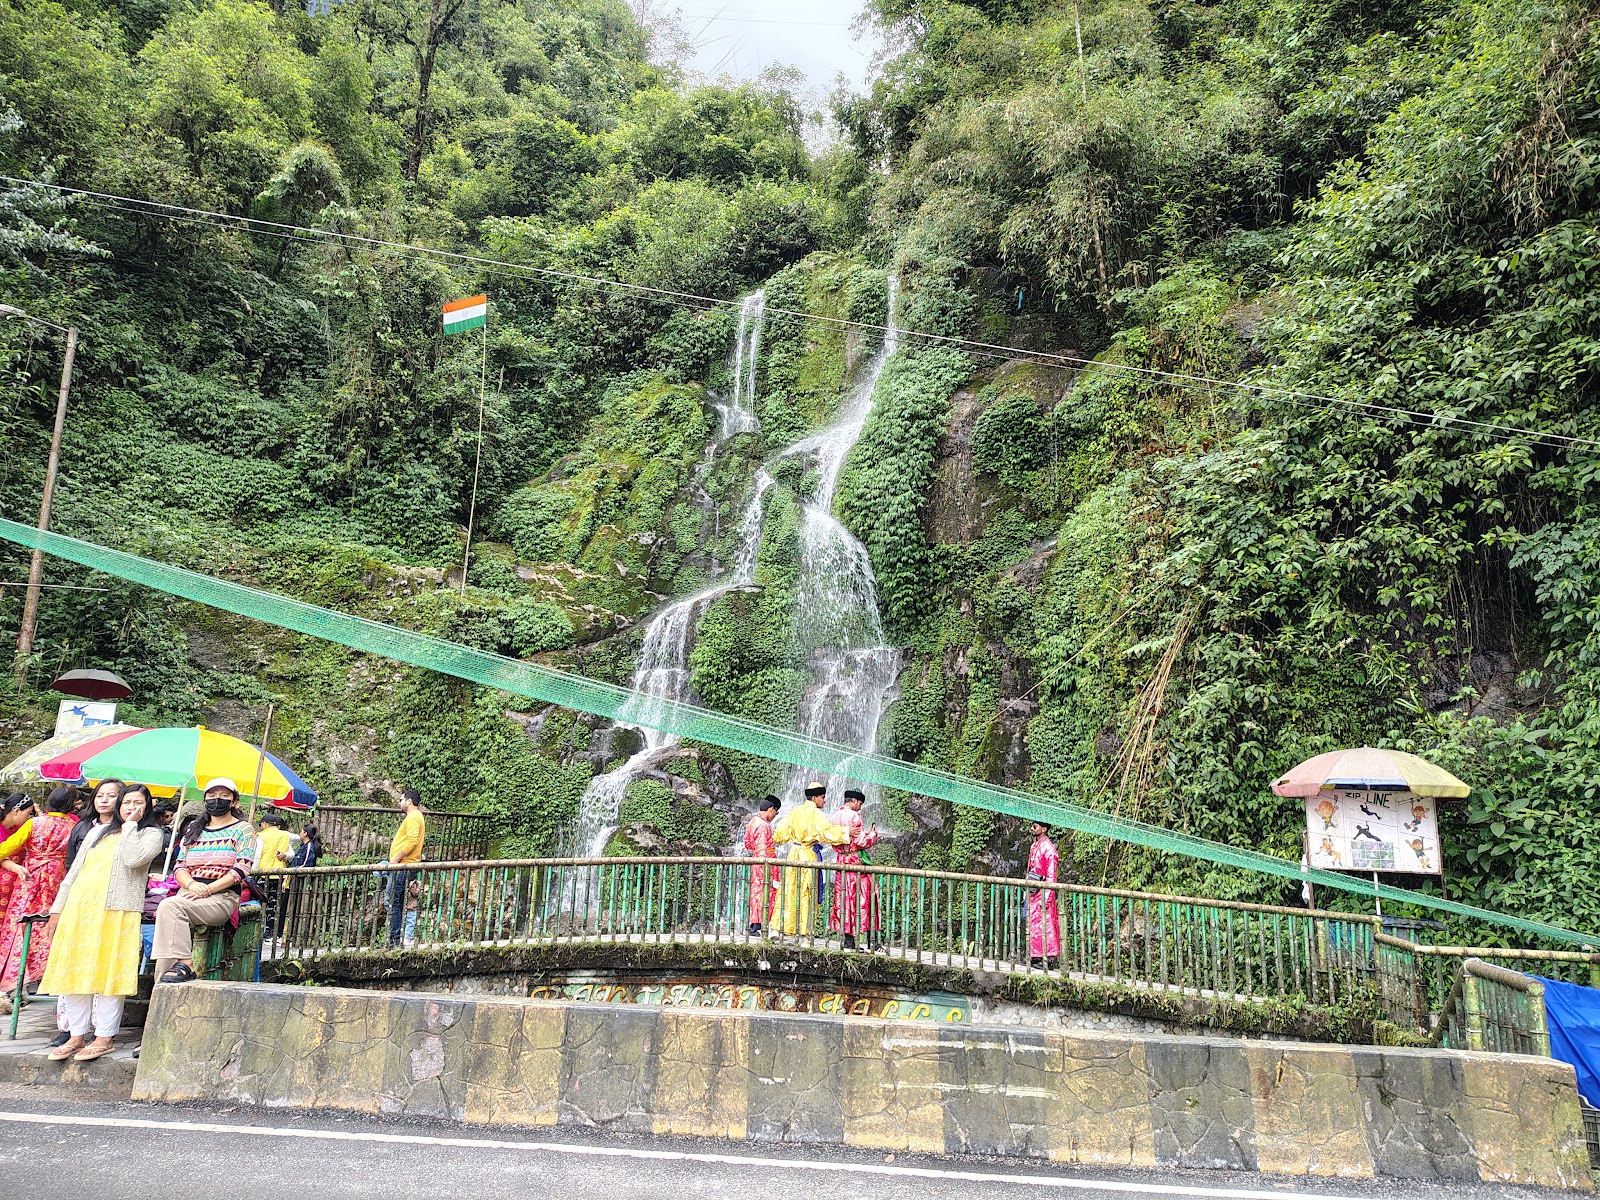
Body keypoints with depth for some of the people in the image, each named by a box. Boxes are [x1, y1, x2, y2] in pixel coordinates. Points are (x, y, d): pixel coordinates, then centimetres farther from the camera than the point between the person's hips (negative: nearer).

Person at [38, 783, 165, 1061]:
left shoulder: (151, 834, 6)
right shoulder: (99, 831, 21)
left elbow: (133, 859, -14)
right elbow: (74, 870, 20)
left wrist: (131, 825, -4)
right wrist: (57, 909, 13)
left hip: (116, 912, -5)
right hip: (78, 908, 5)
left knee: (108, 972, -7)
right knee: (74, 972, 3)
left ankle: (104, 1038, -1)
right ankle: (77, 1036, 12)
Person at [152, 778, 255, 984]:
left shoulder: (242, 829, 7)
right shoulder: (194, 830, 23)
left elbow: (241, 869, -5)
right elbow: (179, 866, 14)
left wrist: (208, 889, -15)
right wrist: (192, 884, -9)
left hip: (223, 896, -4)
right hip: (189, 892, 4)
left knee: (170, 906, -30)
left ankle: (181, 964, -29)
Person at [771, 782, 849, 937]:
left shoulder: (796, 811, 8)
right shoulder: (815, 813, -11)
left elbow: (782, 832, 14)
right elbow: (826, 831, -23)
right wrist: (846, 832, -20)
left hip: (794, 853, 6)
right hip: (809, 855, -6)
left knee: (789, 891, 9)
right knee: (806, 894, 0)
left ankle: (778, 928, 10)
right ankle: (804, 932, 3)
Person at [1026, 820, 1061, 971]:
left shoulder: (1048, 847, -12)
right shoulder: (1034, 846, 16)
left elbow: (1051, 875, -16)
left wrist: (1046, 898, -20)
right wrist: (1027, 892, 19)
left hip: (1043, 891, -9)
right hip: (1033, 891, 9)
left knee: (1044, 925, -7)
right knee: (1033, 924, 10)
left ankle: (1048, 959, -4)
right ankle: (1035, 957, 15)